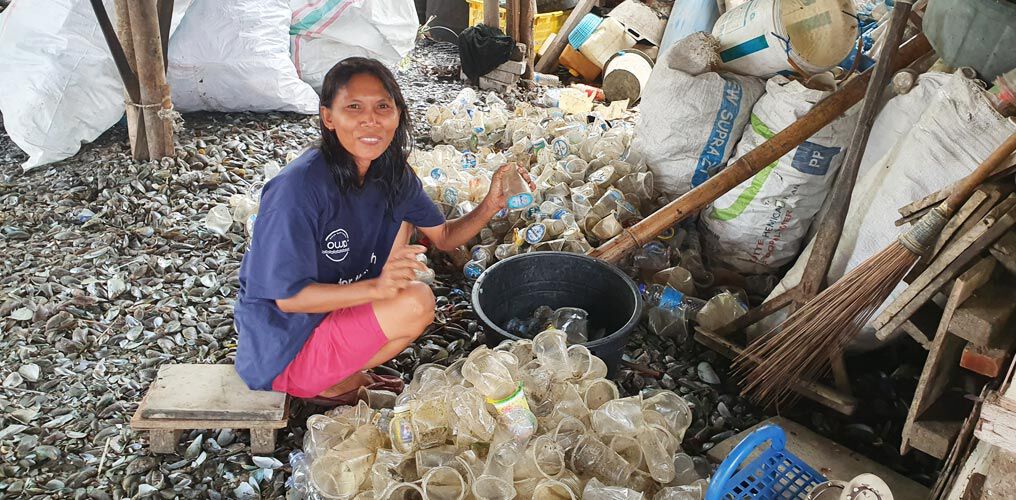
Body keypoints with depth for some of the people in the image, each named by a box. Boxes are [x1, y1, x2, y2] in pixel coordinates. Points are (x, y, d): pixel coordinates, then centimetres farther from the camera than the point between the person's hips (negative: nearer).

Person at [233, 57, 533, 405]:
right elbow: (289, 296, -27)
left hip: (333, 311, 8)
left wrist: (491, 205, -15)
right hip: (282, 356, -8)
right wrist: (377, 286, -40)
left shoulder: (393, 175, -6)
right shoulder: (299, 187, -29)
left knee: (402, 218, 6)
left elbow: (444, 237, 4)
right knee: (417, 302, -25)